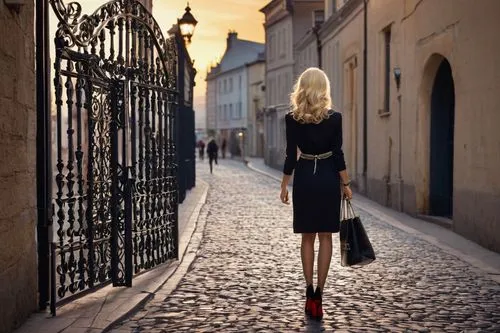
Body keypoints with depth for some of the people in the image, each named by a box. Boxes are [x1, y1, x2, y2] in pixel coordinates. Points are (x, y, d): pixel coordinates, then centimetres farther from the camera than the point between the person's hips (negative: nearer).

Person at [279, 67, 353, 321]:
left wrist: (284, 185, 6)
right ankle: (318, 294, 1)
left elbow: (291, 156, -3)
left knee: (307, 237, 11)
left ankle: (310, 291, 8)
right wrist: (346, 184, 3)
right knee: (325, 236, 5)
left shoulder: (292, 119, -4)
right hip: (328, 179, -1)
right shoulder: (334, 118, -5)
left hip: (304, 179, 1)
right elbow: (338, 154, -5)